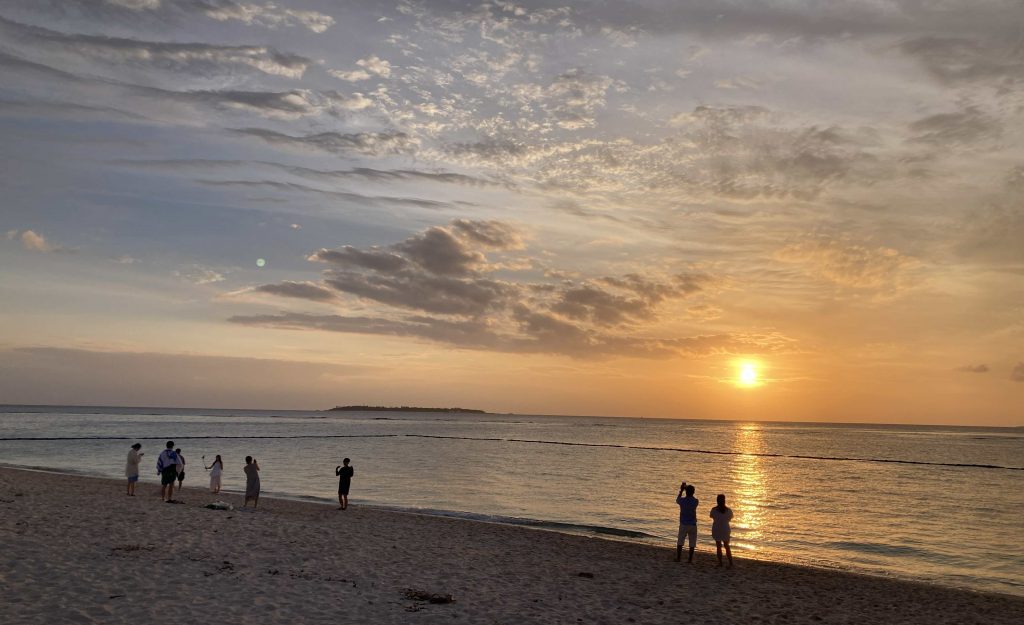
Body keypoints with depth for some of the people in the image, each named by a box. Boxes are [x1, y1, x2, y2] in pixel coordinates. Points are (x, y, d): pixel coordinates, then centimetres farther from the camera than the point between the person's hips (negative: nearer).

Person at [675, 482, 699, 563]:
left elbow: (677, 499, 15)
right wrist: (688, 488, 20)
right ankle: (690, 559, 4)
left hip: (683, 524, 0)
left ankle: (678, 558, 16)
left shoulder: (682, 500, -9)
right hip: (692, 525, 0)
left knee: (680, 542, 13)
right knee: (692, 543, 6)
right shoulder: (695, 501, -7)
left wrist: (681, 490, 24)